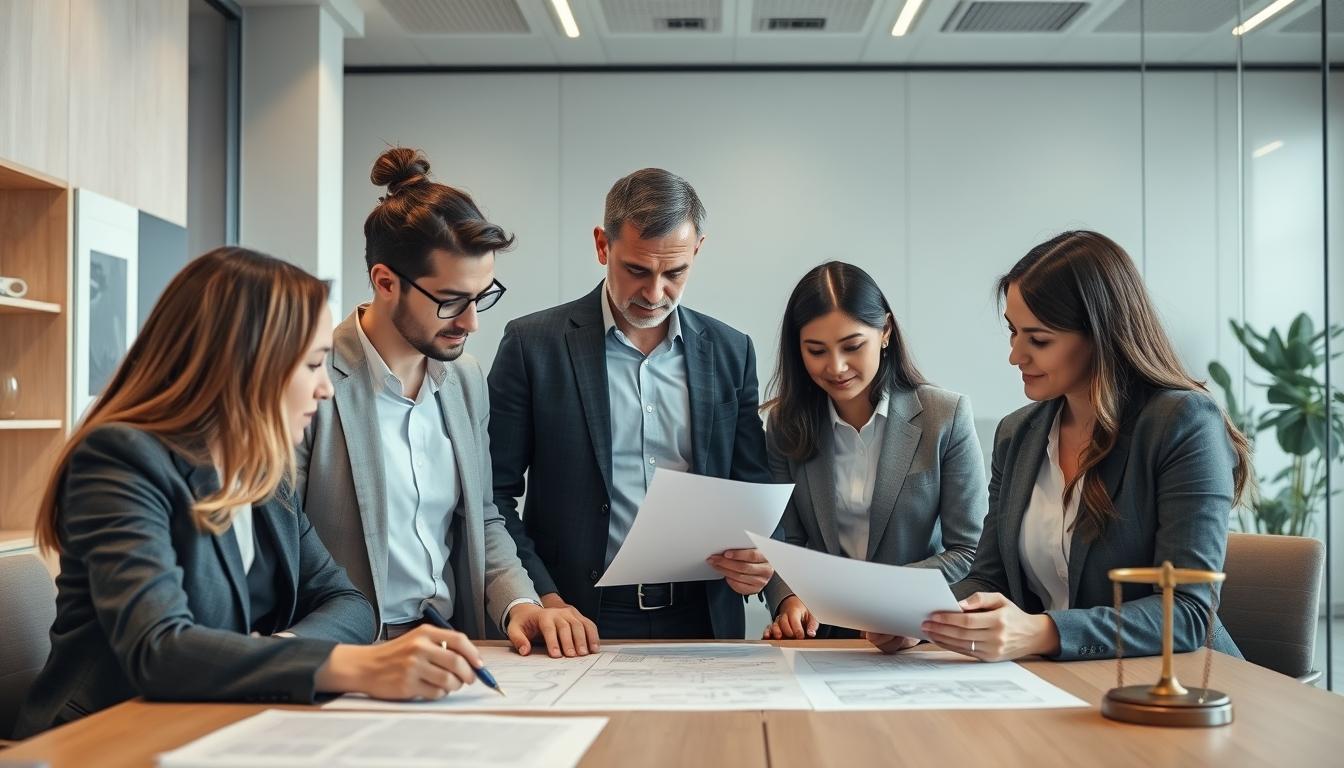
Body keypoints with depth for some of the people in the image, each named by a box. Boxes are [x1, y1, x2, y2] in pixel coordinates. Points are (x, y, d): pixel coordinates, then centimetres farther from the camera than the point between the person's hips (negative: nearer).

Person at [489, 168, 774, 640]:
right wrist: (543, 598, -10)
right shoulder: (533, 345, 1)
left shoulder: (730, 352, 10)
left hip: (701, 619, 3)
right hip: (582, 622, -3)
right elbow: (493, 494, 2)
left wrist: (760, 557, -4)